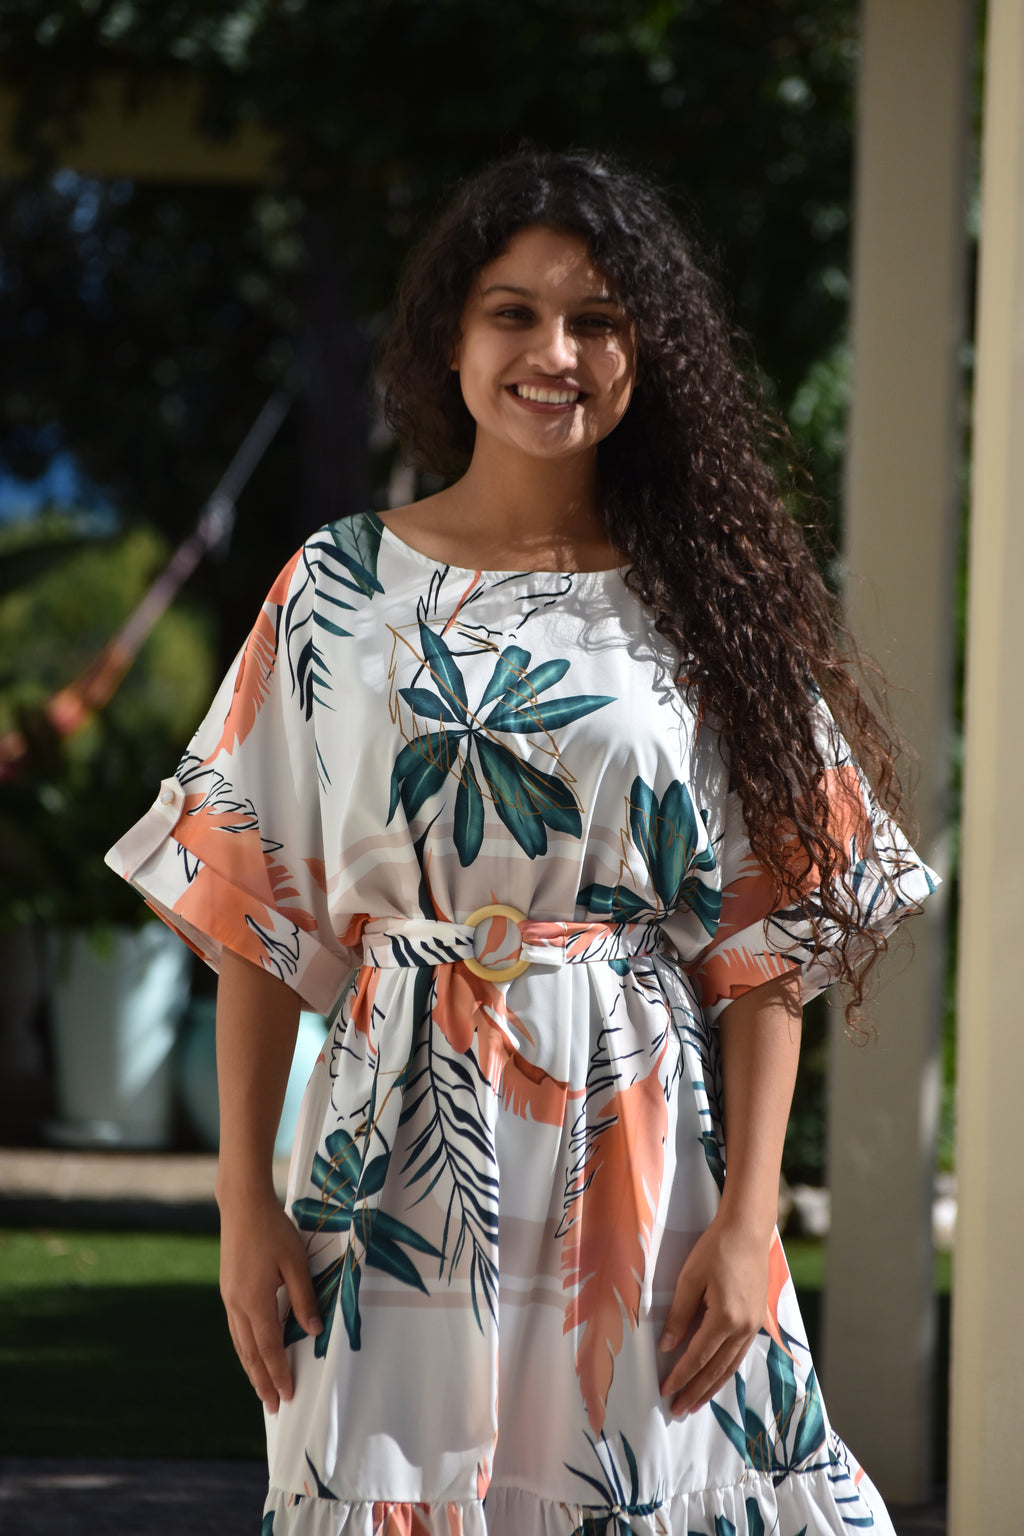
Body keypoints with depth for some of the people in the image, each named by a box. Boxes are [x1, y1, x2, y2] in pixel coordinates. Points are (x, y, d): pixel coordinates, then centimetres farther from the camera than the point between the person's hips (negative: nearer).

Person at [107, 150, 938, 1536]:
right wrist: (245, 1202, -2)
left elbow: (768, 943, 0)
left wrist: (747, 1218, -8)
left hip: (644, 1153, 0)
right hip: (402, 1154, 0)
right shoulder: (340, 589, 4)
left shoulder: (707, 599, 3)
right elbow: (252, 914, 4)